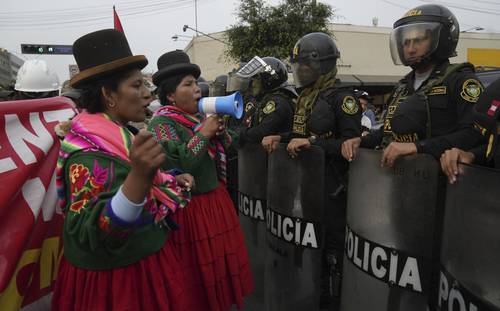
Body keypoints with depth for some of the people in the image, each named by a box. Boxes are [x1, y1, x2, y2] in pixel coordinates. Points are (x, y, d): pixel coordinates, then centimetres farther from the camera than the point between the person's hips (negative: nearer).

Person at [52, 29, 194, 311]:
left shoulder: (120, 134, 2)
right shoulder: (89, 153, -26)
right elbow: (92, 237, -36)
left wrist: (170, 181, 3)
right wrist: (139, 177, -49)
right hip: (114, 279, -8)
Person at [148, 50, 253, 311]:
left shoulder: (199, 116, 9)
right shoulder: (162, 123, -13)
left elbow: (226, 150, 12)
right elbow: (177, 166, -26)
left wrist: (219, 128, -5)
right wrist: (204, 134, -19)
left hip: (215, 199, 7)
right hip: (188, 208, -7)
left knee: (221, 261, 16)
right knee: (197, 270, 5)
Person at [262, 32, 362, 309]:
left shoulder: (342, 98, -13)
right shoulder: (304, 98, 12)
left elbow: (351, 142, -20)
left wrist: (312, 142, -26)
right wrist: (279, 137, -1)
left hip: (330, 183, -8)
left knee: (332, 242, 5)